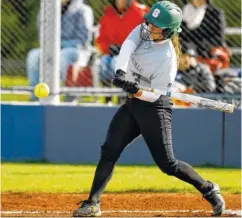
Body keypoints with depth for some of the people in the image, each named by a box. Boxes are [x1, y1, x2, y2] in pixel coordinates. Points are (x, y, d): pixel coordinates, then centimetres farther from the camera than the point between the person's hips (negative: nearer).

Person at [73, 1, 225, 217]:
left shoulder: (167, 58, -22)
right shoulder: (143, 30, -4)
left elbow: (154, 95, -20)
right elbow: (127, 46, -22)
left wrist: (136, 90, -39)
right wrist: (121, 71, -39)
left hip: (154, 108, -7)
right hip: (132, 104, 7)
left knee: (167, 164, -6)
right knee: (109, 152, -1)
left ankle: (209, 190, 11)